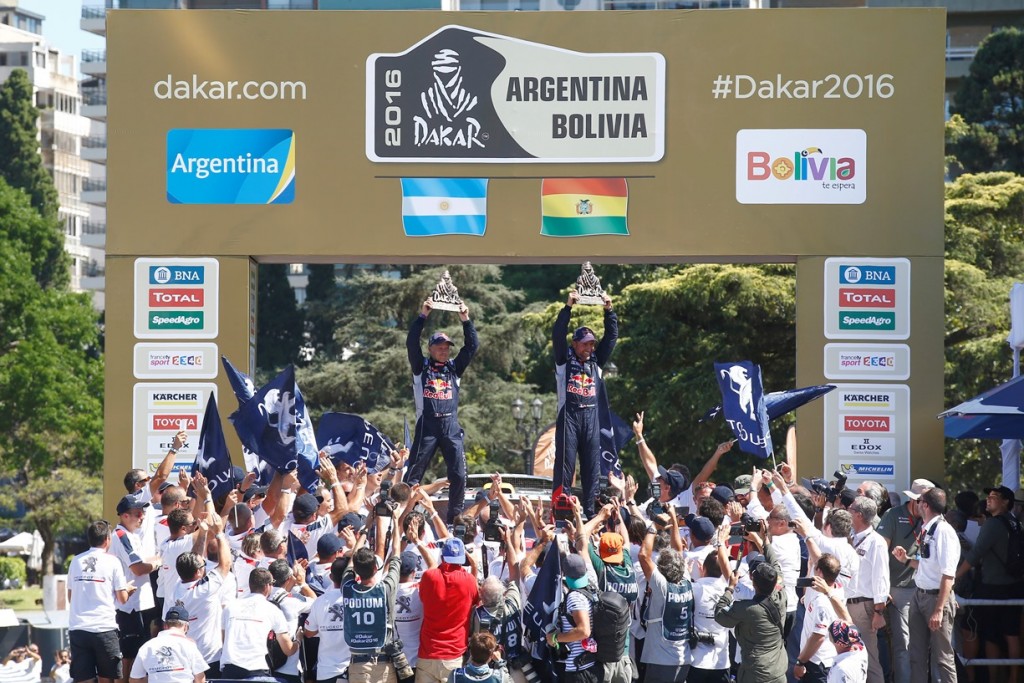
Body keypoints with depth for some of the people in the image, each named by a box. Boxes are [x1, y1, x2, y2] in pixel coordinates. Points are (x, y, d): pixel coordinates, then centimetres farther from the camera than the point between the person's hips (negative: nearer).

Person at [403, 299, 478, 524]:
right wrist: (422, 316, -10)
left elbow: (472, 346, 9)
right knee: (414, 472, -5)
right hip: (427, 425, -3)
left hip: (451, 426, 3)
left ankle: (456, 517, 3)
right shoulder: (421, 367, 9)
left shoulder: (454, 367, 15)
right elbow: (412, 343, -4)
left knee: (458, 474, -4)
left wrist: (466, 320, 0)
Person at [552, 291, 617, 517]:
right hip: (569, 415, -4)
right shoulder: (565, 360, 5)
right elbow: (558, 334, -7)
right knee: (565, 464, -6)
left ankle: (589, 512, 5)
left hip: (591, 416, 4)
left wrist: (609, 311, 1)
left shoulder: (596, 361, 14)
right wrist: (568, 308, -15)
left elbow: (612, 336, 12)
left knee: (592, 467, 3)